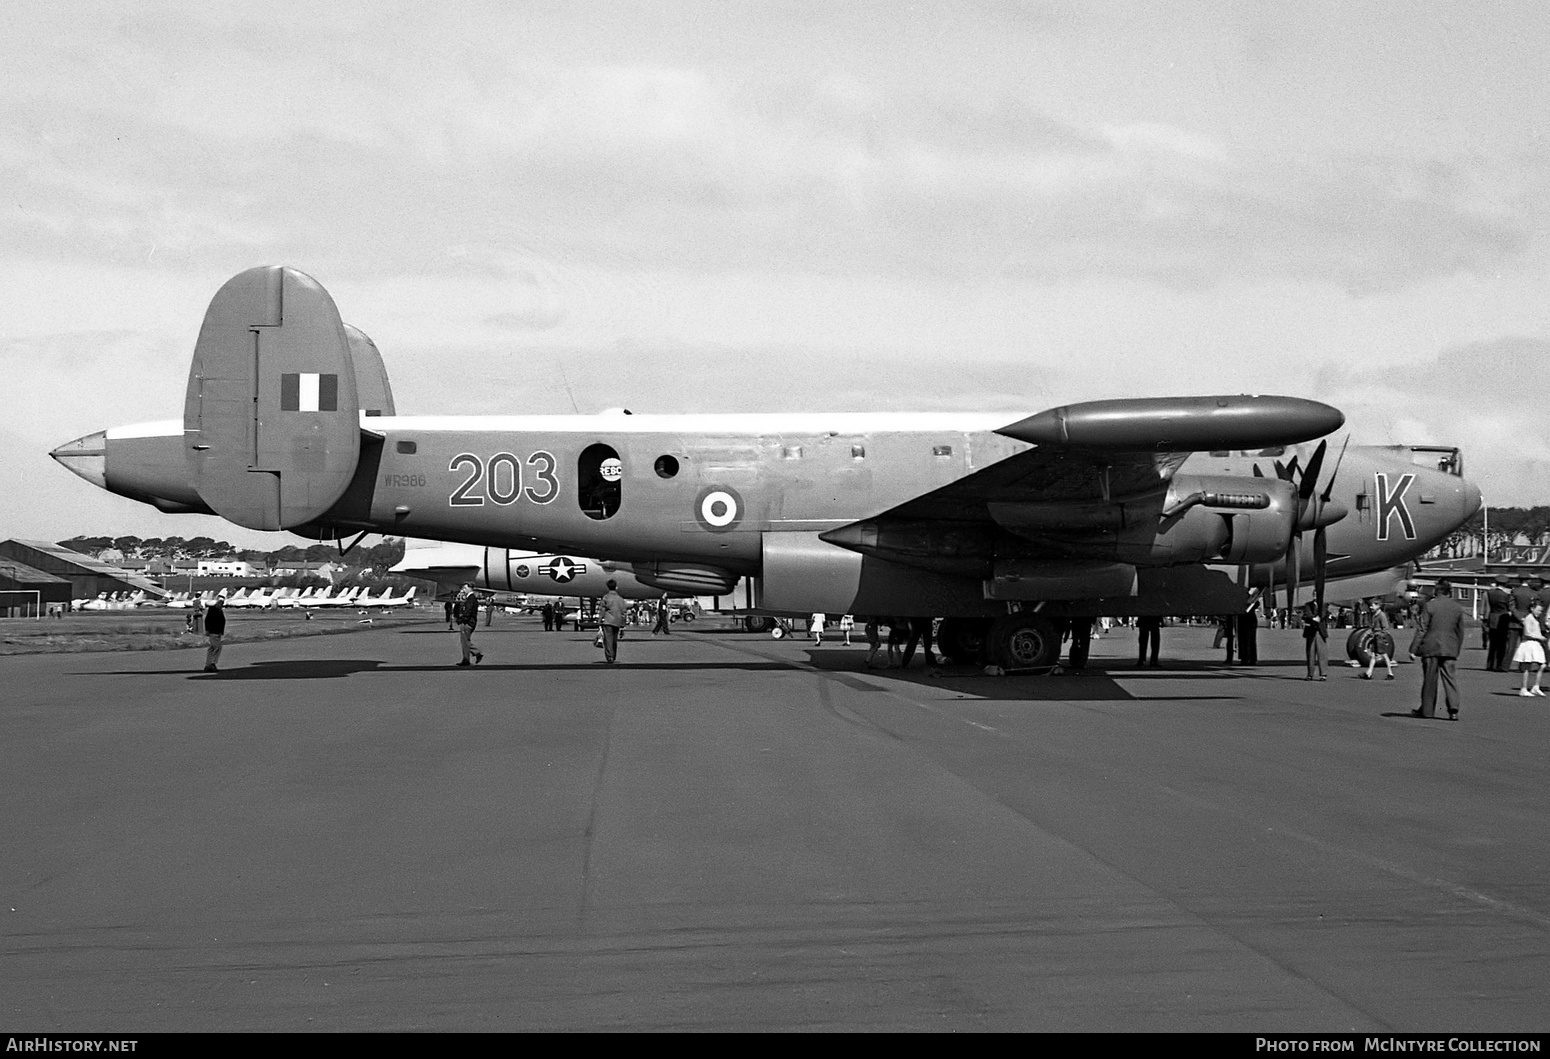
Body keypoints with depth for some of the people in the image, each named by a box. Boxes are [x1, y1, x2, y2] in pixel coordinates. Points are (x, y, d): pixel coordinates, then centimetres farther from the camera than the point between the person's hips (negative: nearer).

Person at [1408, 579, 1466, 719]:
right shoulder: (1457, 608, 5)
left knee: (1429, 679, 6)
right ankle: (1453, 709, -13)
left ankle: (1427, 710, 14)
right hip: (1450, 649, 3)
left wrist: (1414, 649, -4)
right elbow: (1460, 632, 12)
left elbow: (1422, 629, -8)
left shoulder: (1430, 605, -8)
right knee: (1450, 677, 1)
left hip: (1431, 647, -3)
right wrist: (1457, 651, 22)